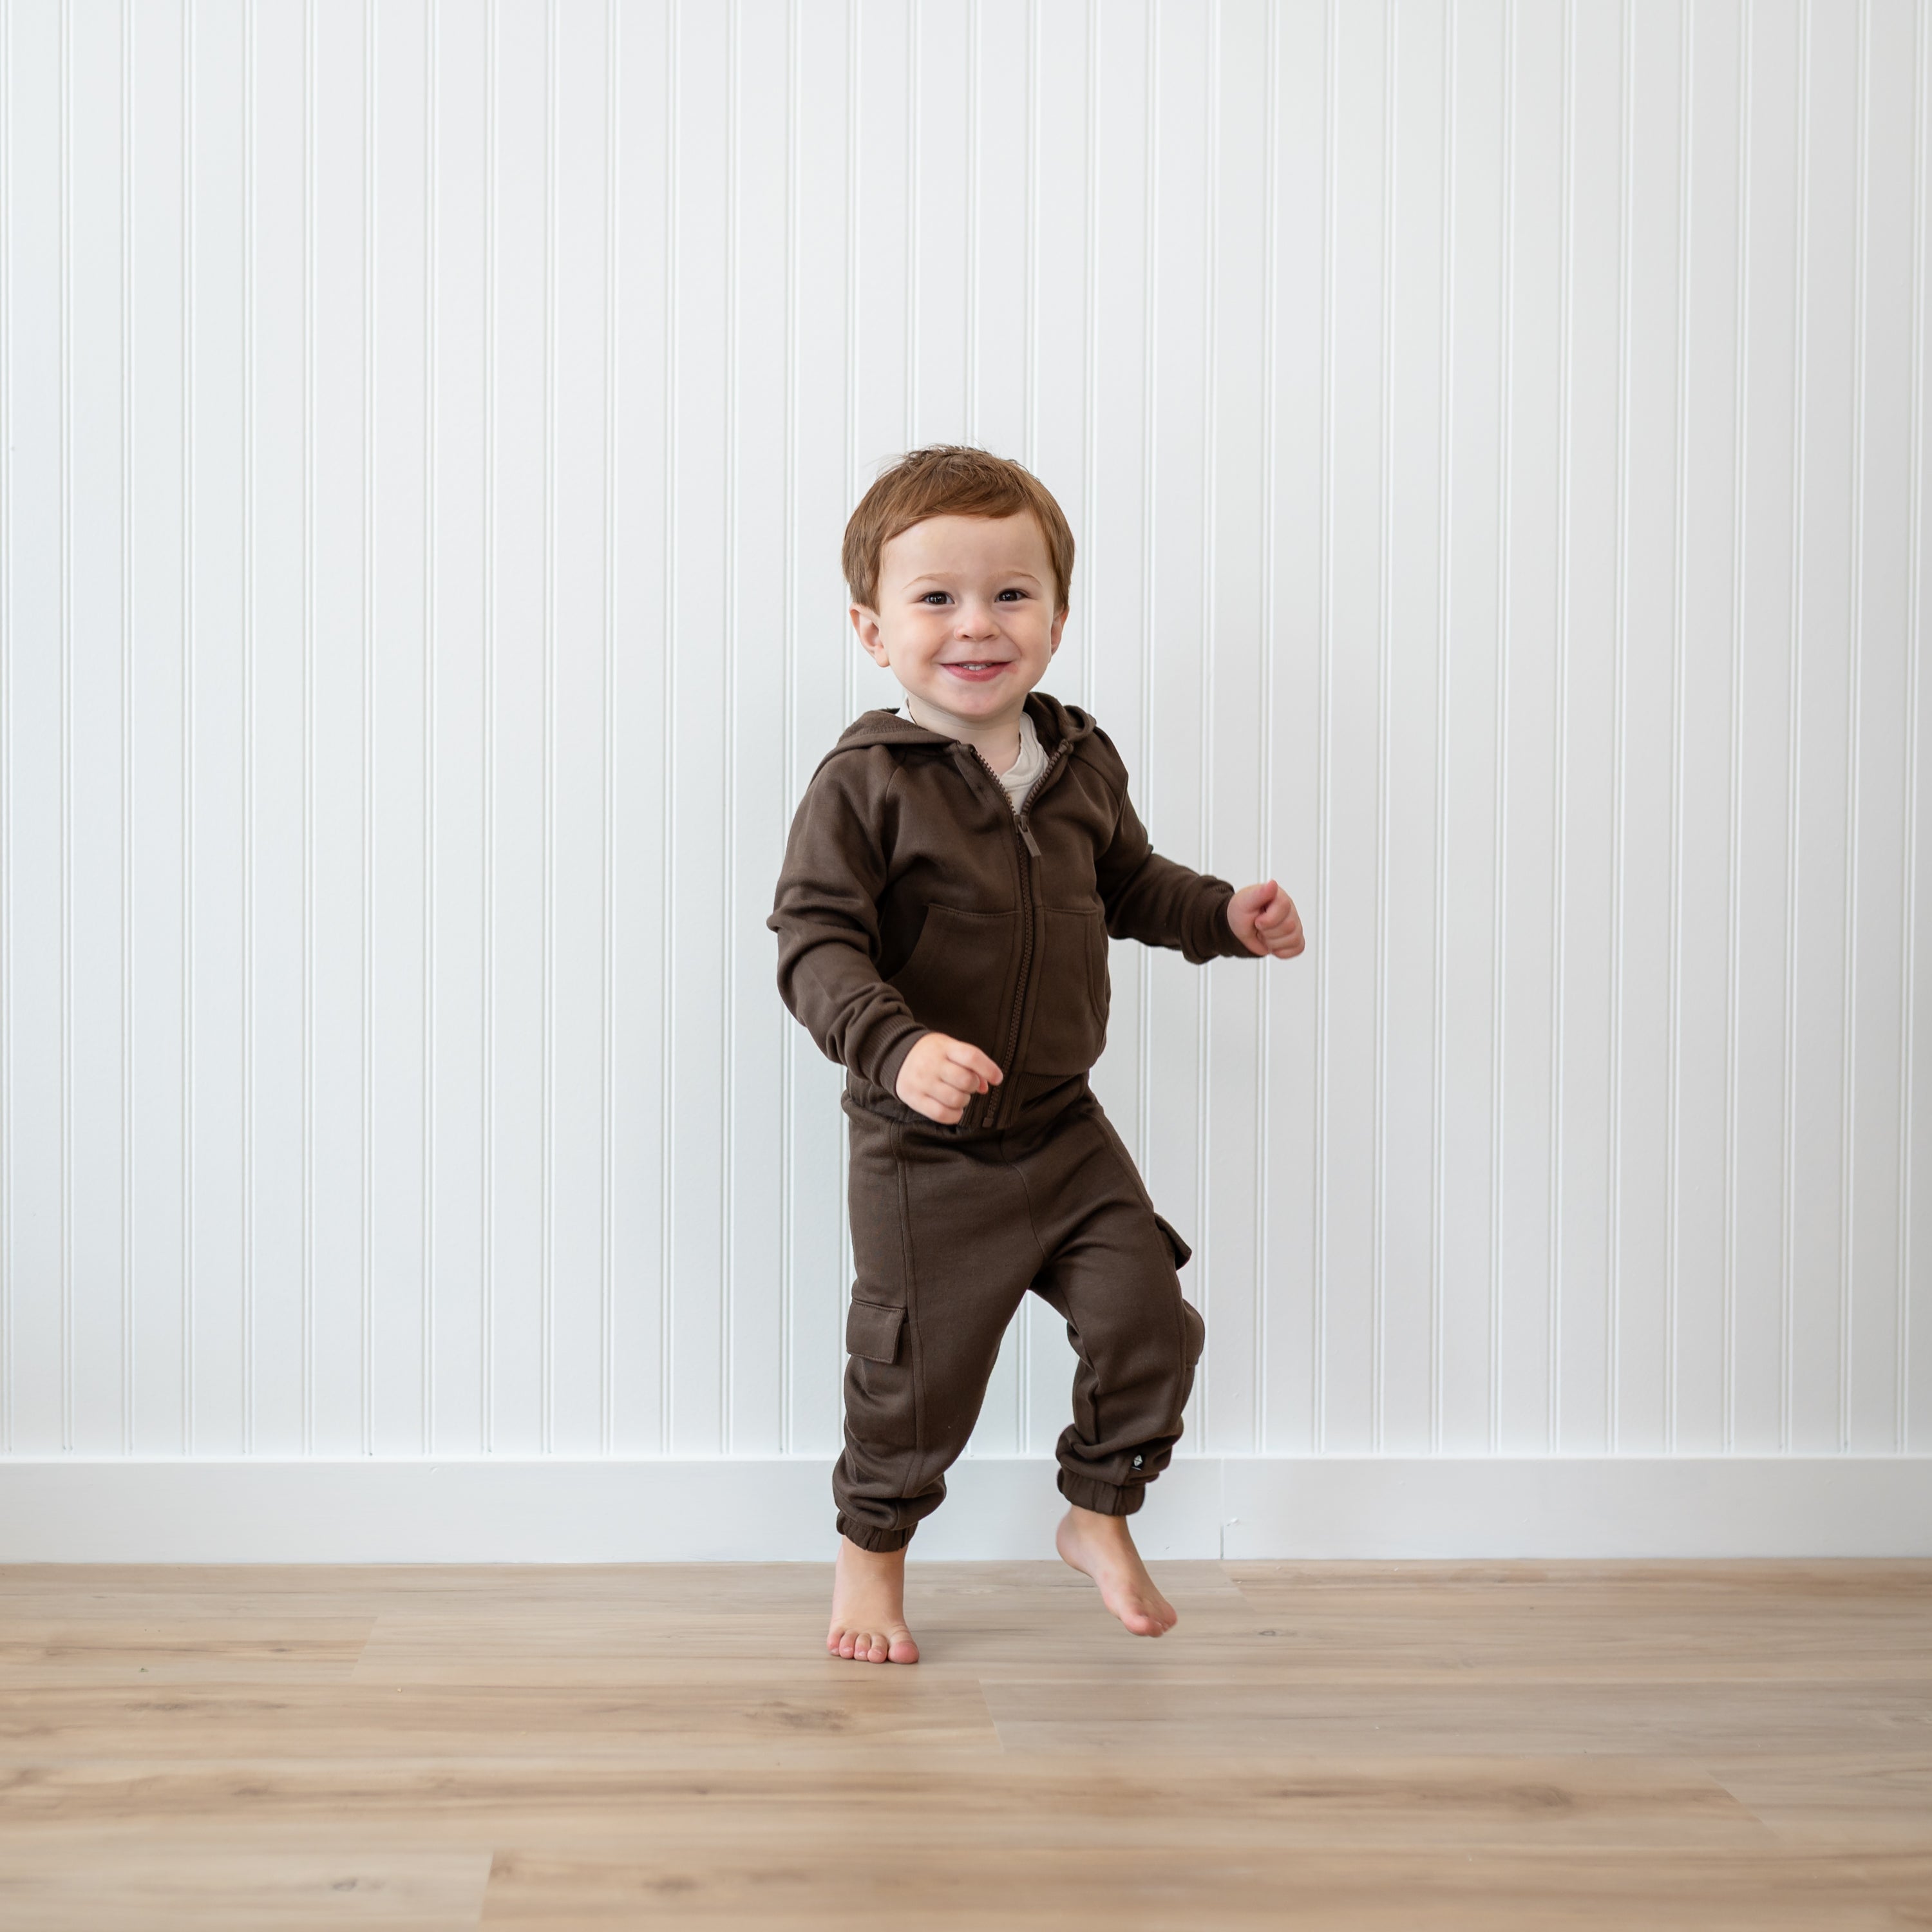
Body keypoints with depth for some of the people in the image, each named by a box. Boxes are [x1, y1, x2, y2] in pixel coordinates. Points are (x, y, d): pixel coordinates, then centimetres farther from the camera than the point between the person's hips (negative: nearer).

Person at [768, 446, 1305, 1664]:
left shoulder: (1083, 763, 2)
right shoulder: (866, 784, -15)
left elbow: (1128, 882, 19)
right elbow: (817, 943, -20)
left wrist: (1224, 915, 4)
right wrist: (898, 1047, -35)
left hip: (1066, 1130, 5)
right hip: (923, 1153, -5)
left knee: (1146, 1317, 2)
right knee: (918, 1370, 6)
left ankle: (1101, 1517, 28)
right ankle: (872, 1554, 33)